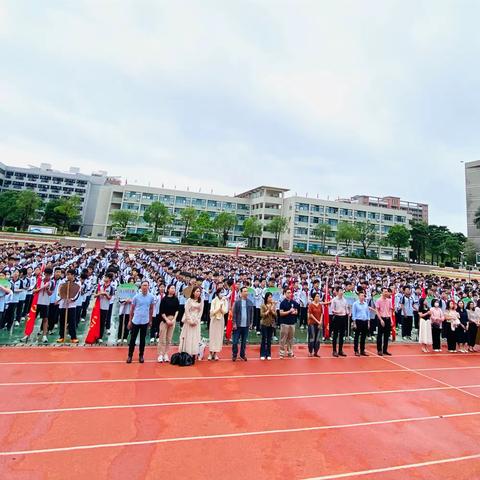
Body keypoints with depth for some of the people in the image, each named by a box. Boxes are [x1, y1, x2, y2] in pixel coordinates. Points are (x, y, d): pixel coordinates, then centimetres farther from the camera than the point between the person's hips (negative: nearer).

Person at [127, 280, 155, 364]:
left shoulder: (151, 297, -3)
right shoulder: (136, 296, -6)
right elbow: (132, 309, 3)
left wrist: (150, 320, 9)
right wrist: (130, 321, 4)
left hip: (145, 321, 1)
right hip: (135, 321, -1)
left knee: (142, 339, 10)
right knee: (132, 339, 6)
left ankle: (141, 355, 23)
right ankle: (130, 355, 21)